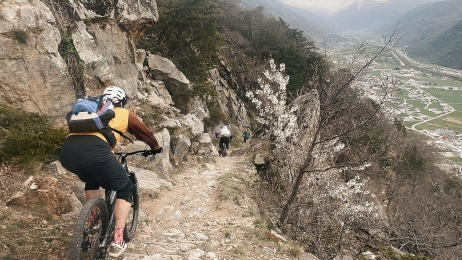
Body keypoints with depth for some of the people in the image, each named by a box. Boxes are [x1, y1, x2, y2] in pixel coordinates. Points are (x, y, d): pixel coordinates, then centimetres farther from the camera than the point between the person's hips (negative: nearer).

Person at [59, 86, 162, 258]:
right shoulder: (124, 114, 26)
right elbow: (145, 133, 38)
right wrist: (156, 148, 57)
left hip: (67, 151, 6)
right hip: (94, 151, -6)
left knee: (92, 181, 37)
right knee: (125, 190, 17)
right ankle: (117, 241, 10)